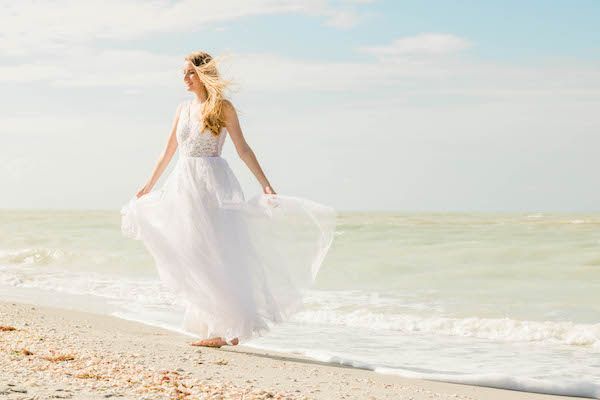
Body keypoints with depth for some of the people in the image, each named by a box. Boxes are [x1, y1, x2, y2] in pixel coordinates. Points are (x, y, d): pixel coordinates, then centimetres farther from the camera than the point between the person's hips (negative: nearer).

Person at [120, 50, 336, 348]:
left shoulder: (222, 107, -3)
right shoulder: (183, 109, 13)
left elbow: (242, 149, -6)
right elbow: (168, 151, 22)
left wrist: (265, 184, -13)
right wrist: (149, 186, 26)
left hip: (213, 183, -6)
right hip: (184, 185, 6)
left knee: (216, 254, -8)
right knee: (192, 259, 5)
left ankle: (230, 328, -4)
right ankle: (215, 328, 12)